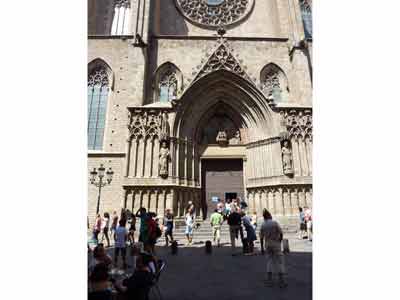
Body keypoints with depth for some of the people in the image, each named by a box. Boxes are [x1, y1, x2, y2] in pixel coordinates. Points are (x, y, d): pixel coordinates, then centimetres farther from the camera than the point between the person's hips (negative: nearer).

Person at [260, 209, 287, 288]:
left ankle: (269, 280, 17)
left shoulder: (262, 225, -1)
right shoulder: (275, 223, -12)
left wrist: (262, 247, 10)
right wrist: (280, 241, 5)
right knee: (279, 261, 7)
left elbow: (261, 237, 2)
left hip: (268, 244, 4)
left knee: (269, 261, 15)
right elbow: (281, 233, -12)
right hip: (276, 244, -4)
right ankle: (281, 281, 11)